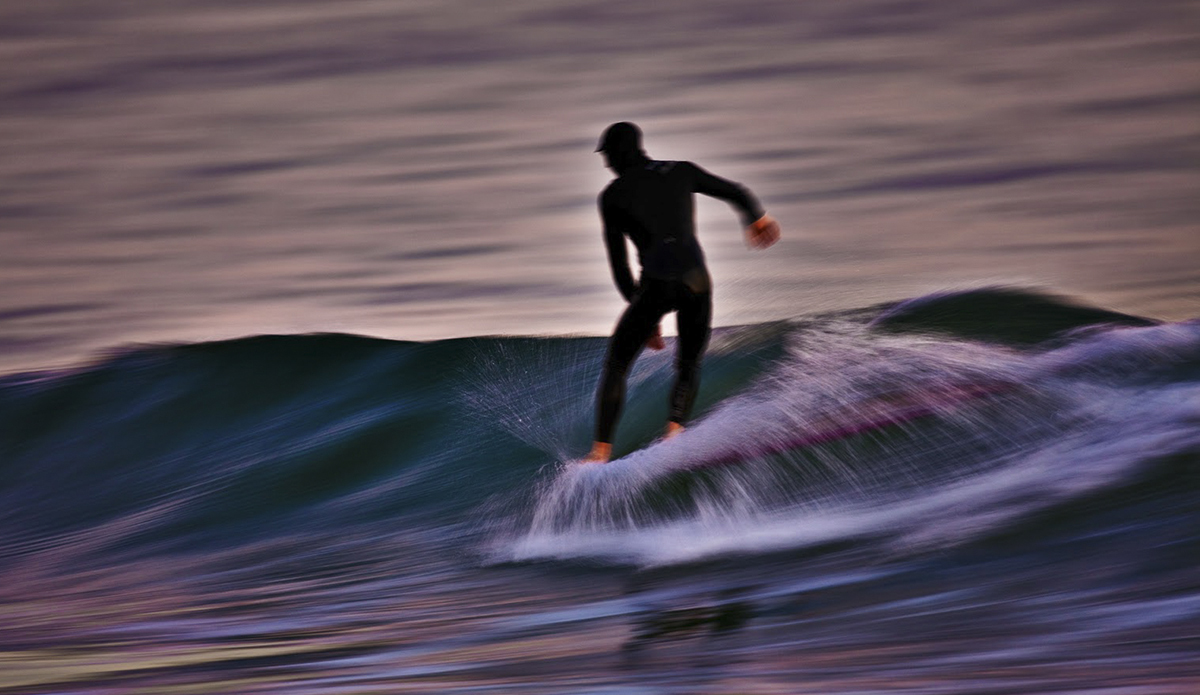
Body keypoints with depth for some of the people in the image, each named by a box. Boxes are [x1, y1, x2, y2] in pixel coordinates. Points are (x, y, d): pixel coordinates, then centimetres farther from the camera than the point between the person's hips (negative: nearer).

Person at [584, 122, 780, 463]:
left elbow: (619, 264, 10)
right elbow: (736, 193, 23)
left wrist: (642, 310, 18)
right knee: (689, 365, 21)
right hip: (696, 281, 3)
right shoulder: (682, 172, 15)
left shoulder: (613, 196, 10)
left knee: (616, 367, 11)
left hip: (656, 284, -3)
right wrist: (757, 218, 44)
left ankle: (602, 449, 3)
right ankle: (675, 431, 0)